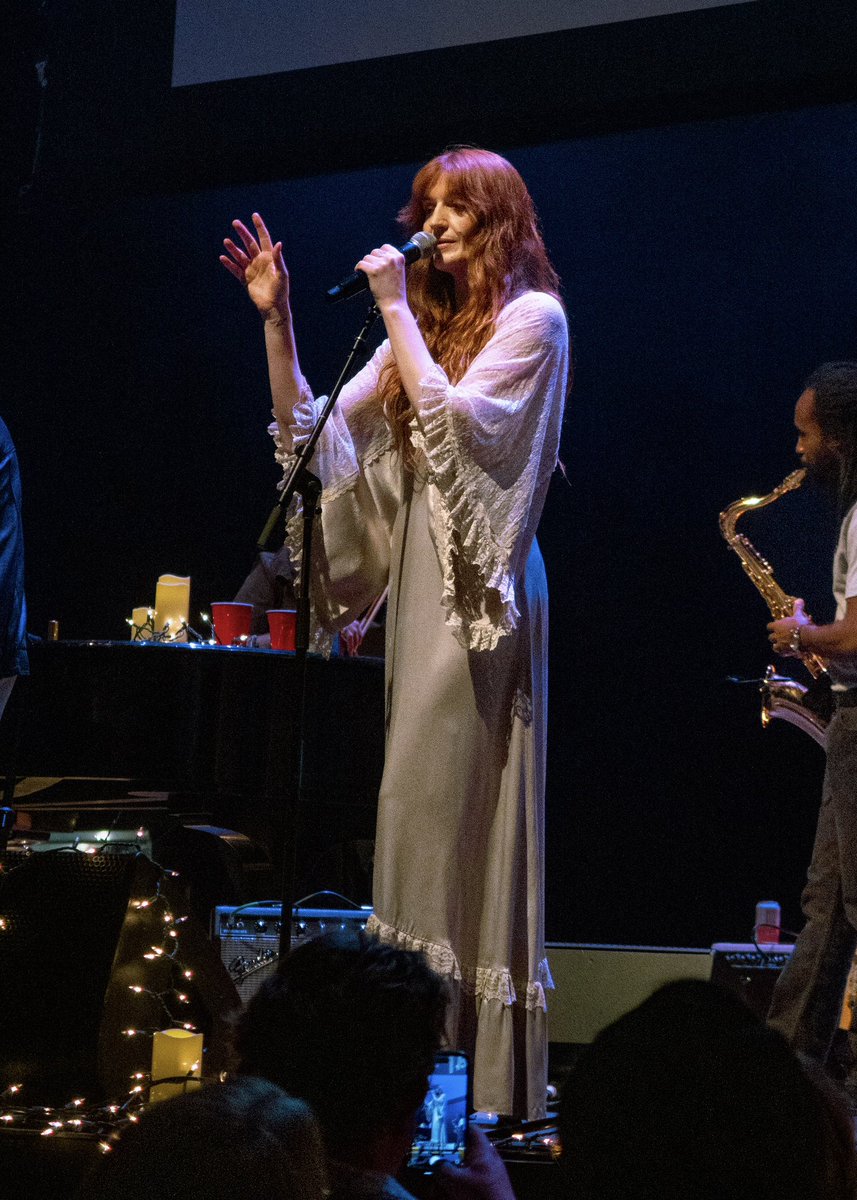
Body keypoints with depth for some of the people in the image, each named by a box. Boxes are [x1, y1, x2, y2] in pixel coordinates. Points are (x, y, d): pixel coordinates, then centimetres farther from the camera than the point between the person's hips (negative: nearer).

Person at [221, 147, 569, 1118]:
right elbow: (312, 436, 14)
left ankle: (486, 1088, -11)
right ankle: (432, 1068, 8)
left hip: (480, 587, -7)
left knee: (432, 805, -14)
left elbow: (452, 423, -17)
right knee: (453, 820, 6)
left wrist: (396, 310, -11)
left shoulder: (531, 318, -2)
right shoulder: (423, 329, 19)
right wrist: (276, 321, 7)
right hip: (420, 580, 7)